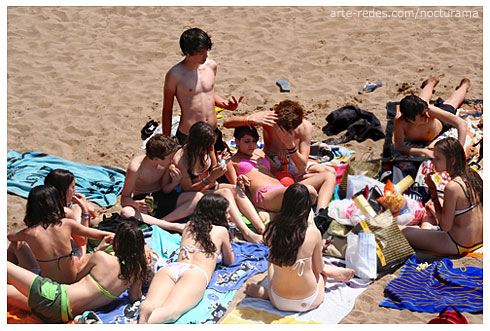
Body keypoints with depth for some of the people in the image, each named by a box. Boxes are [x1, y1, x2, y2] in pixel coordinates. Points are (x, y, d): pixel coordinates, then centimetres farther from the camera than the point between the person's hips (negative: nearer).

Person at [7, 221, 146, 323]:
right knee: (8, 291, 22)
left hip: (55, 296, -5)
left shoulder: (101, 257, -6)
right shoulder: (137, 270, 0)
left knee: (7, 266, 10)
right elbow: (134, 298, 15)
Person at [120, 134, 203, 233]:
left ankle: (162, 221, -28)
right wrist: (136, 204, -39)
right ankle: (173, 226, -40)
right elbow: (124, 199, -17)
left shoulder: (166, 163, -11)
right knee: (125, 213, -41)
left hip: (162, 198, 4)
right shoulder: (135, 168, -23)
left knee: (199, 197, -19)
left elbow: (165, 189, 1)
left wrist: (175, 182, -21)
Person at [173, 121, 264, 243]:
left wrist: (219, 163, -11)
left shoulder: (206, 149, -5)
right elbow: (188, 189, -19)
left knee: (235, 189, -23)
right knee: (226, 192, -31)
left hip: (210, 187, 6)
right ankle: (246, 233, -42)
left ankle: (262, 229, -34)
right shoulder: (180, 159, -24)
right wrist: (210, 179, -30)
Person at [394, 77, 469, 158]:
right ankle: (431, 82, 68)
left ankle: (464, 85, 65)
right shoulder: (399, 121, -49)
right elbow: (399, 147, -50)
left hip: (440, 124, -1)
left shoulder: (430, 110, -50)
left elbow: (462, 124, -50)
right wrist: (424, 152, -64)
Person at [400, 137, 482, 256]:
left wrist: (433, 191, -17)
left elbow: (445, 226, -18)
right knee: (430, 206, 31)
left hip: (459, 245, -9)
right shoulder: (472, 174, -2)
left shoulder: (452, 187, -28)